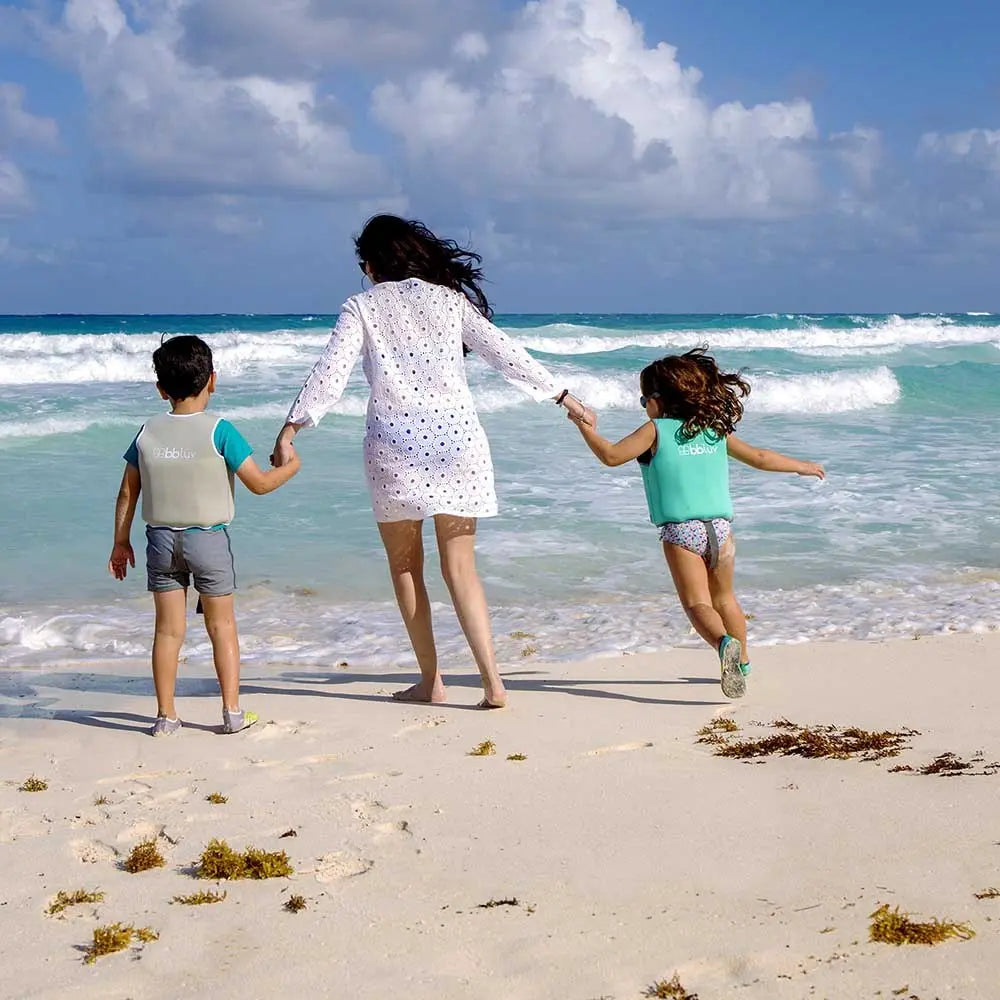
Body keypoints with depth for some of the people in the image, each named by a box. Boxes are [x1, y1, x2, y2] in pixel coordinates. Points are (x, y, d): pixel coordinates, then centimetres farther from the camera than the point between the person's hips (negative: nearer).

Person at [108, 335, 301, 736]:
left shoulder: (149, 432, 1)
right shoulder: (218, 431, -10)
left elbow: (128, 492, 4)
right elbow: (259, 483, -9)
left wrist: (121, 541, 14)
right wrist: (290, 466, 10)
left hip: (161, 539, 3)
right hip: (208, 538, -3)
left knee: (168, 628, 8)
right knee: (222, 626, 8)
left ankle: (165, 715, 11)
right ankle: (232, 712, 9)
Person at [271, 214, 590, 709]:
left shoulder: (361, 307, 4)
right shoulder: (450, 299, 10)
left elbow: (330, 372, -7)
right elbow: (505, 354, 9)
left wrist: (292, 426, -7)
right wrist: (562, 395, 16)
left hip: (394, 441, -2)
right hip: (456, 436, 2)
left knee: (405, 565, 12)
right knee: (460, 567, 7)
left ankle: (431, 681, 14)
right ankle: (492, 681, -5)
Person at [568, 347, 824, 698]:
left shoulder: (656, 430, -1)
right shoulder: (716, 429, 13)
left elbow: (611, 455, -9)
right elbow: (759, 458, 20)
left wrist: (586, 428, 7)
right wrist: (801, 466, 35)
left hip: (680, 531, -5)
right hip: (720, 526, 5)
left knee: (696, 603, -8)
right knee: (724, 598, 23)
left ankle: (725, 643, -36)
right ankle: (743, 662, 35)